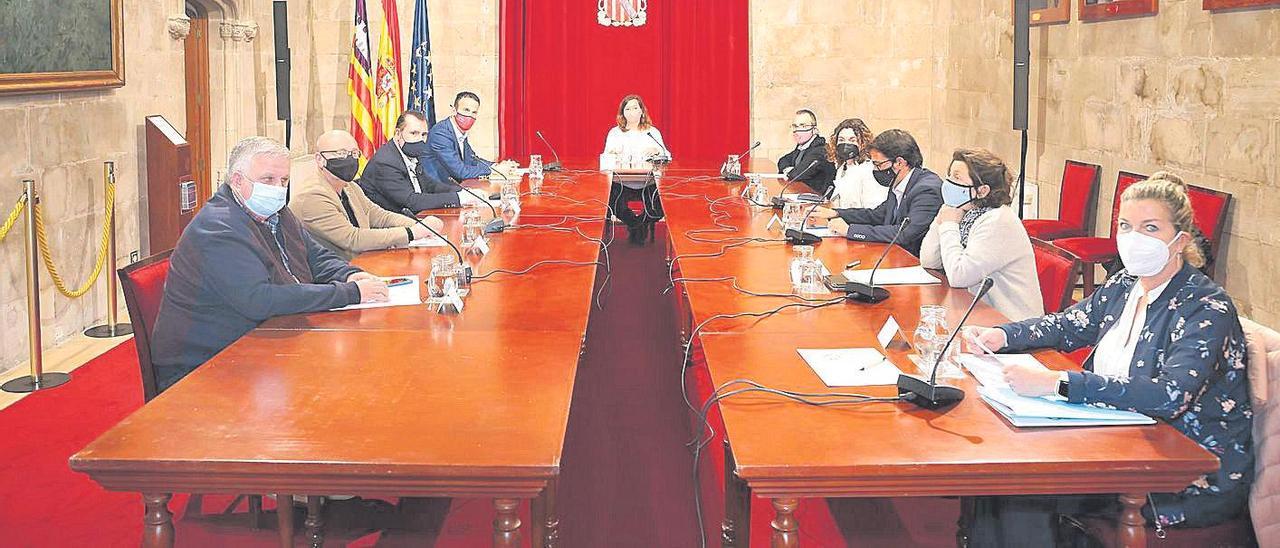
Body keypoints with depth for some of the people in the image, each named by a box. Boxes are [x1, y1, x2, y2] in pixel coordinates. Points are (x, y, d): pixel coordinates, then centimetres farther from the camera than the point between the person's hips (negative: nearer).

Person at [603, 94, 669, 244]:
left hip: (648, 184, 0)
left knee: (658, 210, -26)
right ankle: (633, 223, 5)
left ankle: (642, 222, 11)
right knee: (615, 206, -31)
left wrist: (657, 151, -18)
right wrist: (612, 154, -19)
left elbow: (666, 157, 5)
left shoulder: (653, 132, 12)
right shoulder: (614, 133, 11)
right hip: (622, 183, 0)